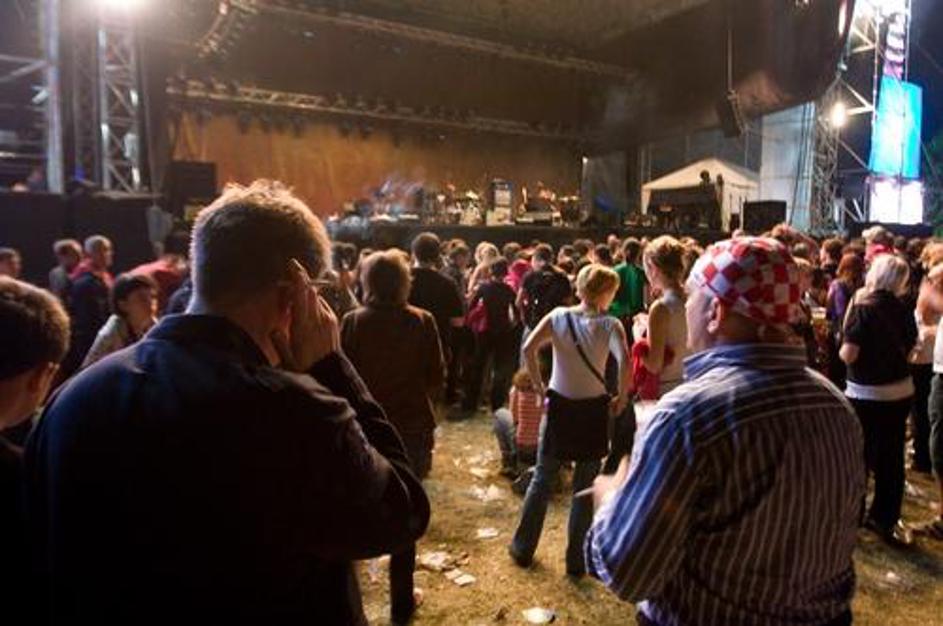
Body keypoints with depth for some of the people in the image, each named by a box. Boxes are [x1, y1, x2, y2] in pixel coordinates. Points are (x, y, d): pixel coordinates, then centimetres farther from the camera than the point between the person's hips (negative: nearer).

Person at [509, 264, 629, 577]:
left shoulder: (558, 316, -4)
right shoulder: (610, 325, -9)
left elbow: (528, 348, -17)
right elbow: (624, 360, -26)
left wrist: (538, 384, -5)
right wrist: (622, 398, -12)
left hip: (559, 405, 2)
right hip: (593, 409, -1)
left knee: (542, 480, 17)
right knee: (585, 487, 12)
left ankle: (523, 548, 28)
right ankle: (576, 560, 22)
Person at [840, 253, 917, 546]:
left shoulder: (864, 308, -17)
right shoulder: (904, 311, 2)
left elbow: (848, 355, -20)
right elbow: (909, 348, 12)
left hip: (867, 395, -5)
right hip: (901, 391, 5)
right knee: (892, 457, 13)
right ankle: (885, 519, 24)